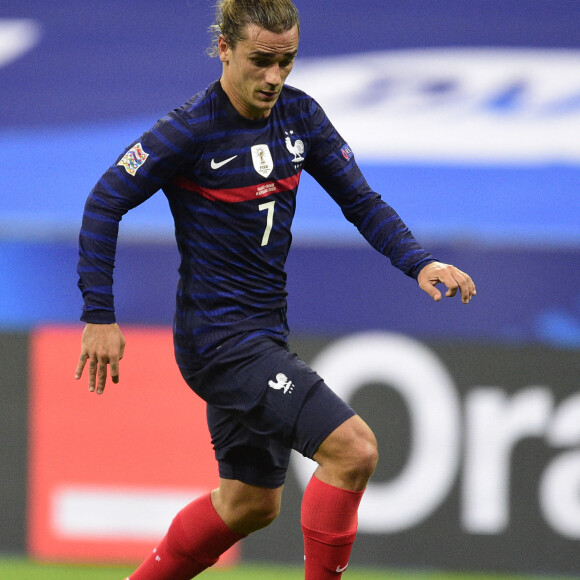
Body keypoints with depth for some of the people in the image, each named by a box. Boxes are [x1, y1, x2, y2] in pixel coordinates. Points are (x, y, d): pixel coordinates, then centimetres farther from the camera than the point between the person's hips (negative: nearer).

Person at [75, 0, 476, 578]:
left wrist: (417, 262, -9)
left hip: (262, 331, 8)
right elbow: (105, 202, -13)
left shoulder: (300, 115, 3)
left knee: (250, 502, 19)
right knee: (353, 448, -20)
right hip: (218, 336, -8)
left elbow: (360, 200, 8)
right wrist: (100, 315, -16)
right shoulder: (192, 129, -17)